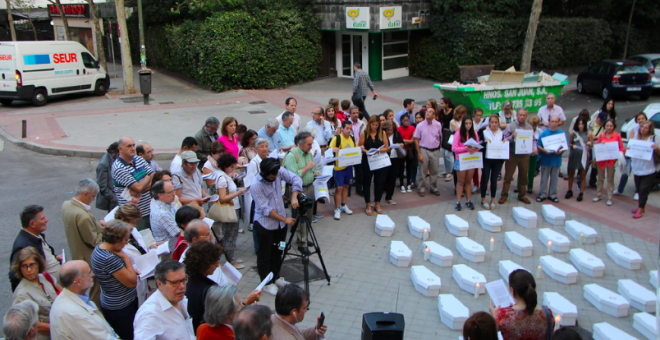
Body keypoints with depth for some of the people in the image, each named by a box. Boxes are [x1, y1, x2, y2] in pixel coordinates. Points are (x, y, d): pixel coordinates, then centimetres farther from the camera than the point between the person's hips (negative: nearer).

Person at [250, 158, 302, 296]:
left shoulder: (279, 172, -9)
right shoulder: (256, 186, -24)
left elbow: (296, 179, -8)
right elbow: (266, 209, -23)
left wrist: (294, 196, -23)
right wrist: (285, 219, -21)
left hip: (280, 222, 6)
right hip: (265, 224, -6)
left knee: (277, 251, 19)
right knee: (264, 255, 6)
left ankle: (276, 277, 36)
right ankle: (267, 283, 19)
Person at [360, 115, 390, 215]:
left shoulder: (382, 133, 3)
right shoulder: (364, 133, -1)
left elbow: (387, 148, 0)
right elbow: (360, 148, -2)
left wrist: (381, 150, -20)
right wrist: (366, 151, -21)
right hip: (367, 161, -1)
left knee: (379, 182, 8)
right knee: (367, 182, 5)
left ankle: (377, 204, 24)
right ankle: (368, 205, 17)